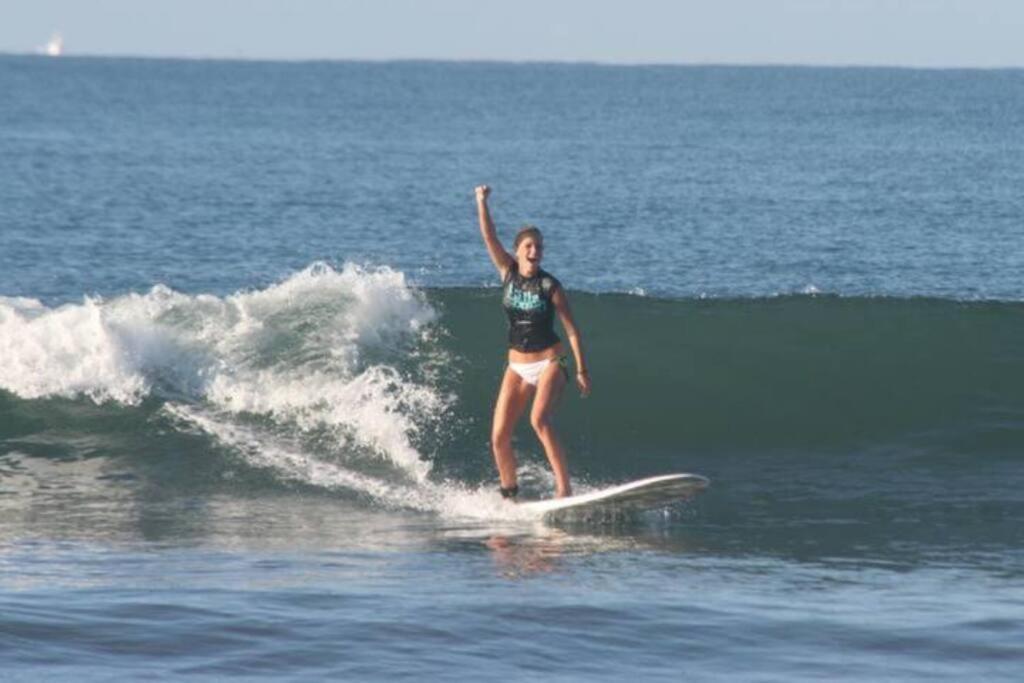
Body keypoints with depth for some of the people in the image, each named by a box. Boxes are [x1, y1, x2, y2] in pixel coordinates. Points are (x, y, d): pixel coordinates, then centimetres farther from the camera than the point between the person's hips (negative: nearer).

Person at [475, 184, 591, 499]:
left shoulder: (550, 286, -9)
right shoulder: (508, 272, 0)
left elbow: (571, 329, -5)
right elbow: (489, 237, -10)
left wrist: (581, 370, -7)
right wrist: (481, 202, -23)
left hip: (550, 363, -5)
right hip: (517, 366, 5)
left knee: (540, 419, -29)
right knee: (499, 437, -2)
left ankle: (564, 488, -31)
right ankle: (509, 495, 15)